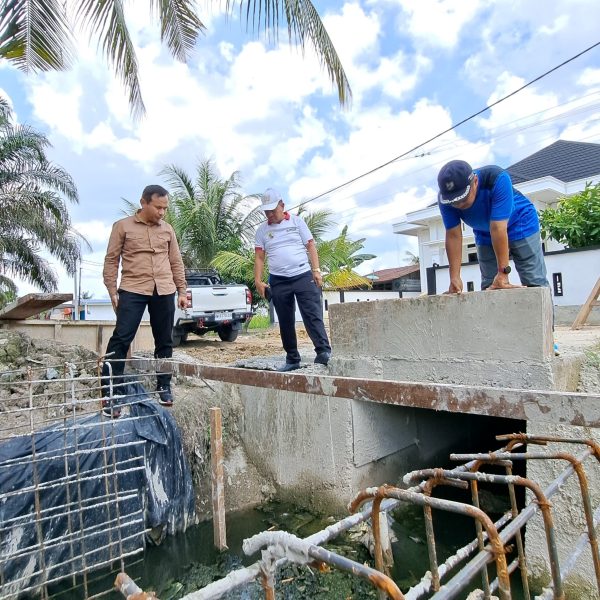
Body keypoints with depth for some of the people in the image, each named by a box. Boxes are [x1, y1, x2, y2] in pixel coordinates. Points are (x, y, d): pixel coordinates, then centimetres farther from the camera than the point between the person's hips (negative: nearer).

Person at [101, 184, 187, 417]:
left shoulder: (167, 230, 13)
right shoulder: (123, 226, 3)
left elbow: (176, 262, 16)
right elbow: (111, 260, 3)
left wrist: (182, 291, 11)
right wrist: (112, 291, -4)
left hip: (164, 291, 4)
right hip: (132, 290, -3)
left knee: (164, 341, 9)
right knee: (121, 338, -8)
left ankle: (164, 387, 23)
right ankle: (108, 392, 2)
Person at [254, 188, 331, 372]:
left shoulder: (297, 221, 8)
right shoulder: (262, 230, 12)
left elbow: (310, 246, 5)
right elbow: (259, 257, 9)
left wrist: (316, 270, -6)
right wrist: (258, 281, -1)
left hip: (303, 276, -2)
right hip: (278, 281, 2)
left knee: (313, 316, -11)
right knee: (285, 322, 6)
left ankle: (324, 352, -12)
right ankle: (292, 359, 15)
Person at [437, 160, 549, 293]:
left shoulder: (497, 179, -36)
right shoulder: (445, 198, -26)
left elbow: (498, 228, -39)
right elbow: (453, 236, -25)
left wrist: (502, 273, -38)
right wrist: (454, 278, -30)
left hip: (520, 225, -3)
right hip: (485, 235, 3)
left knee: (534, 282, -8)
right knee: (488, 286, 1)